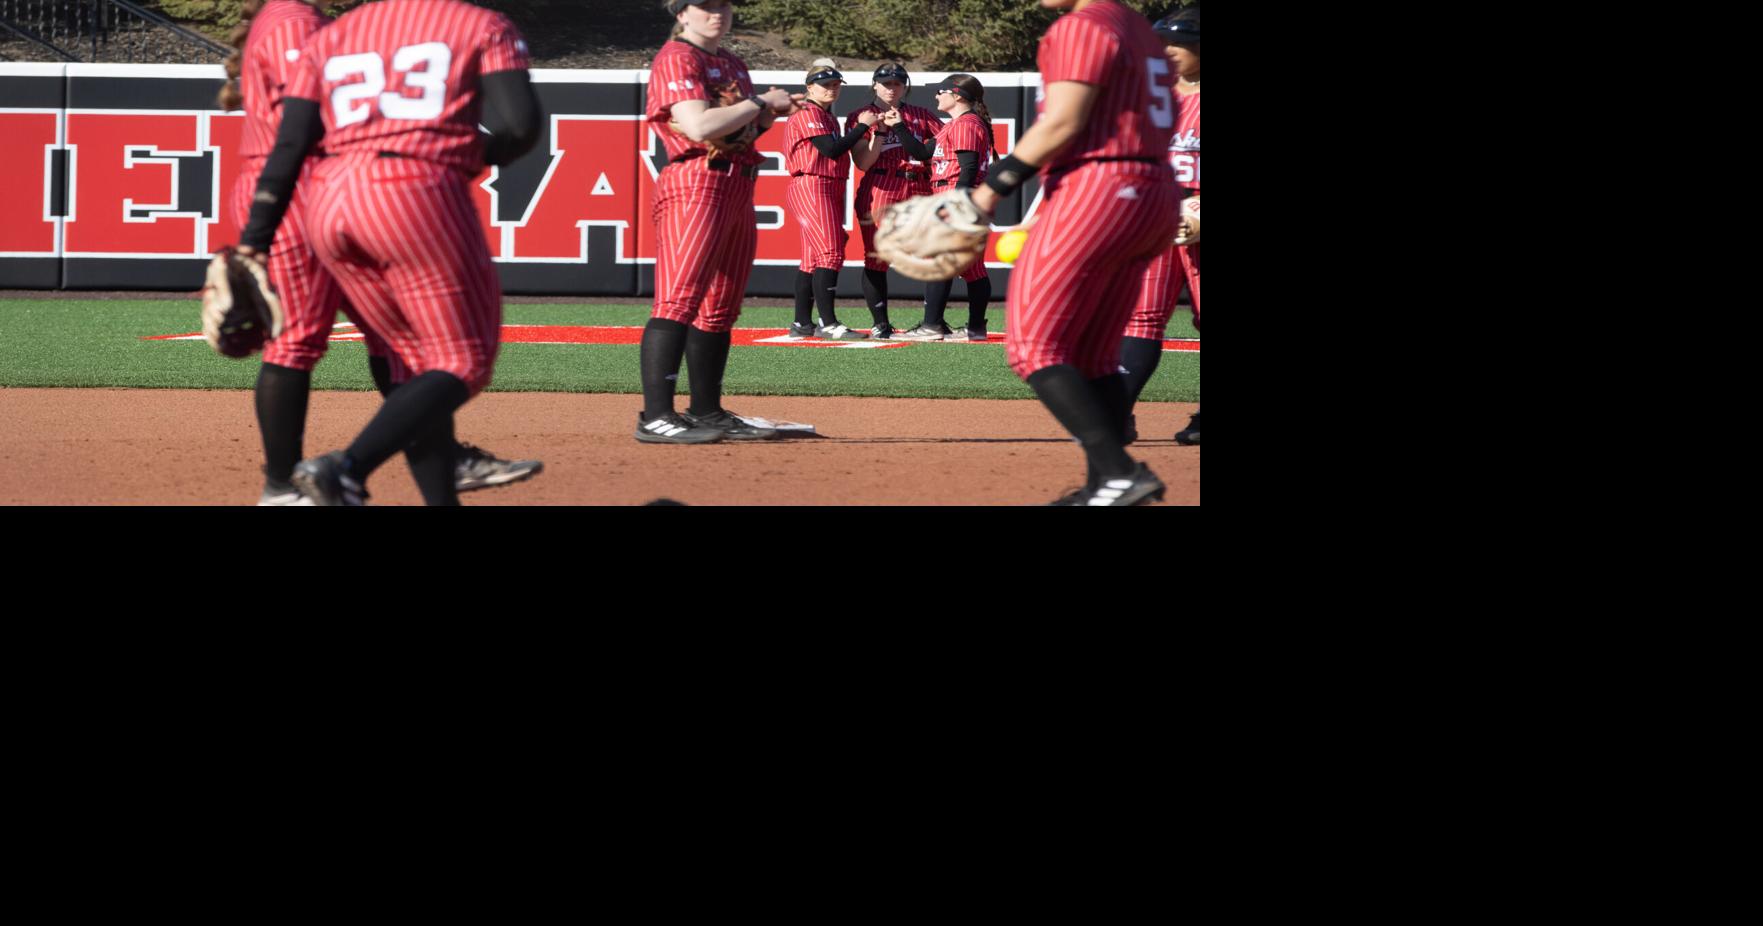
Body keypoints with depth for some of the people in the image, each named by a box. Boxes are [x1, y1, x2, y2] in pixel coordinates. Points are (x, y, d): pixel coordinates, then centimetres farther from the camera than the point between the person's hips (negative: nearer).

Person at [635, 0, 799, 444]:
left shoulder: (733, 64, 21)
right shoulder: (676, 59, -7)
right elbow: (700, 127, -20)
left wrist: (768, 113, 7)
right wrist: (761, 102, -11)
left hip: (739, 188, 9)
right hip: (695, 185, -9)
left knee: (720, 308, 11)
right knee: (679, 300, -15)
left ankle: (707, 412, 18)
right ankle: (656, 416, -21)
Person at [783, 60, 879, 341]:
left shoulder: (828, 118, 21)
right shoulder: (808, 114, -9)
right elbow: (831, 149, -19)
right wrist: (862, 126, -14)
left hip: (830, 190, 10)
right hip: (811, 188, -10)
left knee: (813, 259, 10)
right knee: (830, 253, -16)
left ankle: (803, 324, 13)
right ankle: (828, 324, -19)